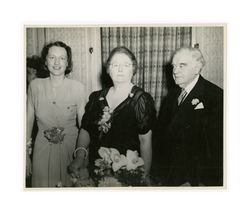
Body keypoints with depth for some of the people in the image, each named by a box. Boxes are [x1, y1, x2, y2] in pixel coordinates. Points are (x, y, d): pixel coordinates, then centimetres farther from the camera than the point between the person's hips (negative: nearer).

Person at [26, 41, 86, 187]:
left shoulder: (77, 87, -8)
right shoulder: (35, 86, -3)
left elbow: (84, 123, -4)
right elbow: (29, 120, 2)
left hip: (71, 147, -1)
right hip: (43, 149, 1)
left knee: (71, 185, 12)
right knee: (43, 185, 13)